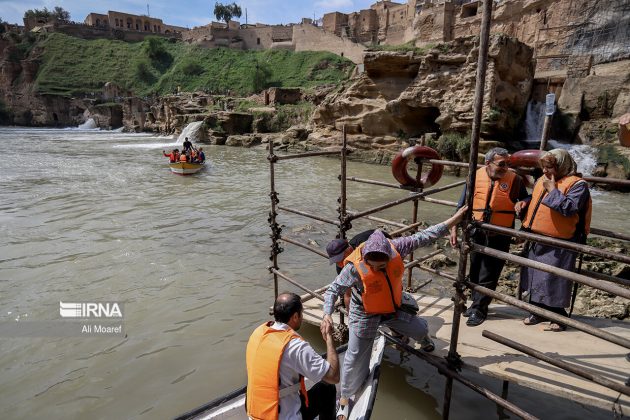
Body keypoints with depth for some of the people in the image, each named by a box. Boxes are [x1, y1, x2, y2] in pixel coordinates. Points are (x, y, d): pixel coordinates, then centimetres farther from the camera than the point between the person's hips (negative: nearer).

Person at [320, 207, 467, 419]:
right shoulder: (355, 267, -36)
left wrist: (451, 221, -11)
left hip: (393, 308, 5)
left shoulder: (396, 248, -26)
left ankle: (424, 341, 66)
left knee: (420, 329, 25)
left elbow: (422, 237, -16)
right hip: (364, 315, -4)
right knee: (355, 359, 3)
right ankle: (344, 399, 29)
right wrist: (327, 314, -43)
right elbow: (333, 290, -28)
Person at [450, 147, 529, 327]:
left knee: (488, 275, 3)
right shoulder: (476, 176, -4)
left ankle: (479, 309, 17)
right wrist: (454, 228, 2)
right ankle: (477, 303, 34)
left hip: (499, 236, -2)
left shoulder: (514, 179, -7)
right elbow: (462, 204, 4)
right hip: (477, 233, 2)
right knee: (475, 271, 15)